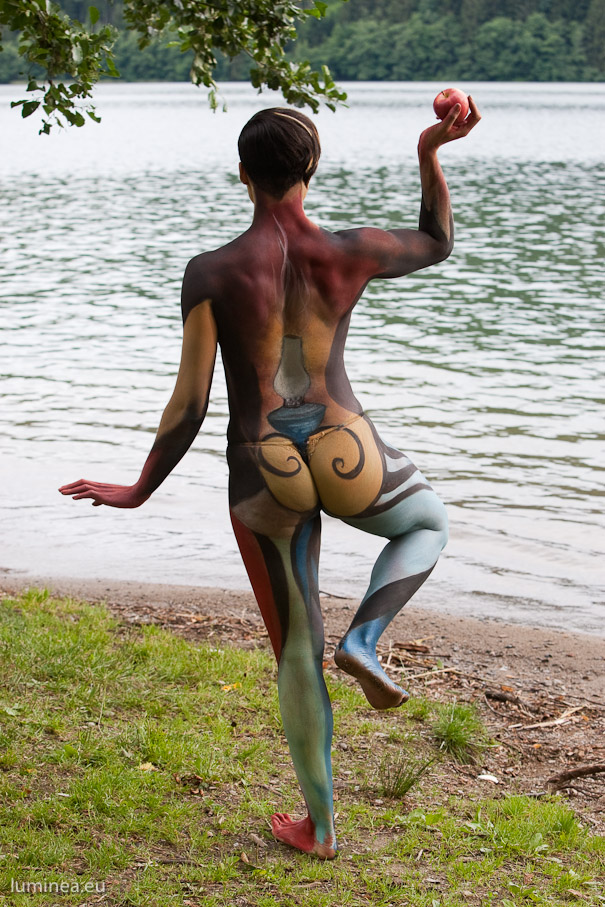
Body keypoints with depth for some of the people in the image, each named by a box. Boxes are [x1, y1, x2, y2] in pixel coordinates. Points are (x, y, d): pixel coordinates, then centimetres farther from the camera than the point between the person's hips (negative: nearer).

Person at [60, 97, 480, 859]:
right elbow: (438, 244, 18)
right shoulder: (350, 252, -6)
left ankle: (318, 825, 29)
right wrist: (431, 153, 11)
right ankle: (364, 638, 10)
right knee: (428, 520, 36)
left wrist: (139, 491, 4)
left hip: (265, 479, 0)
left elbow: (188, 406, -10)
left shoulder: (210, 273, -10)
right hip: (349, 462, 0)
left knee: (296, 651, 18)